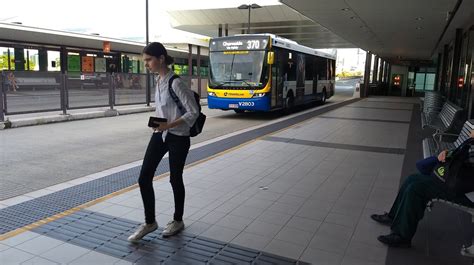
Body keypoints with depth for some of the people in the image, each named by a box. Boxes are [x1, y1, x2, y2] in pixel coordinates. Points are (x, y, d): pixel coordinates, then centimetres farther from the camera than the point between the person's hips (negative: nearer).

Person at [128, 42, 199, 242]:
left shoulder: (175, 83, -18)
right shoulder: (159, 80, 6)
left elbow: (193, 112, -19)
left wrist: (169, 125, -25)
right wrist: (159, 125, 13)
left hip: (177, 138, -7)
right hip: (160, 135, 7)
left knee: (175, 179, 8)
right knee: (144, 178, 3)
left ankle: (178, 221, 30)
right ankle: (150, 222, 20)